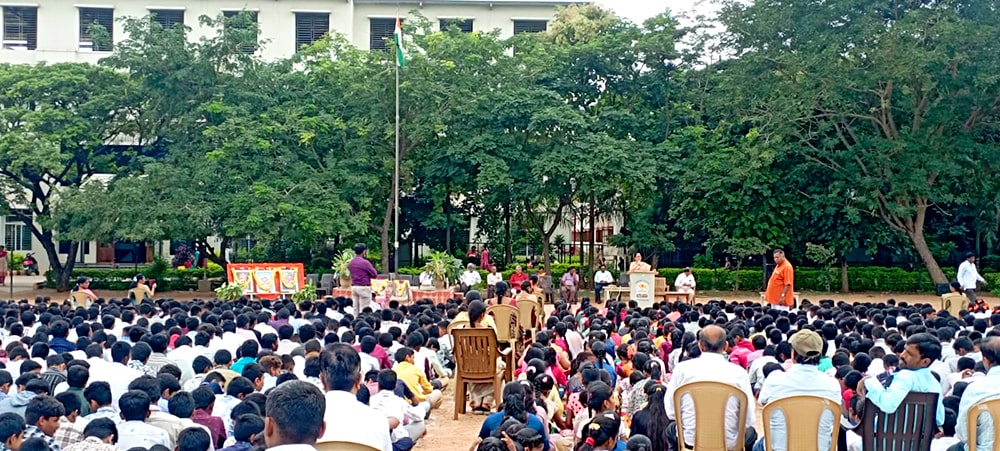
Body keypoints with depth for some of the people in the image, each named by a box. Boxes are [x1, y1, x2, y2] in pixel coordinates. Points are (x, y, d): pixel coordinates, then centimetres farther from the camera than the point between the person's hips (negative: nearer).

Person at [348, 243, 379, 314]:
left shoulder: (351, 262, 8)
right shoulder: (365, 262, -15)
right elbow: (375, 274, -10)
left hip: (354, 287, 7)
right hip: (364, 288, -7)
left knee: (355, 310, 9)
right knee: (364, 310, -4)